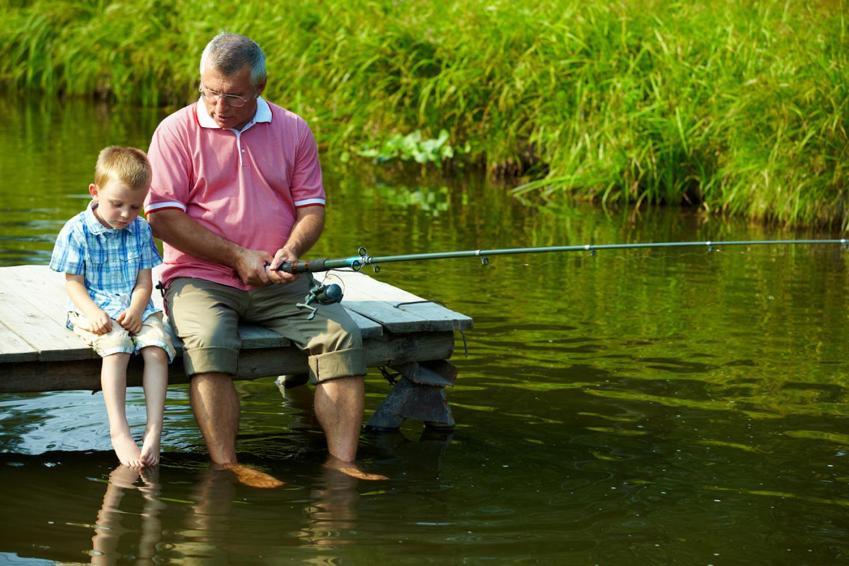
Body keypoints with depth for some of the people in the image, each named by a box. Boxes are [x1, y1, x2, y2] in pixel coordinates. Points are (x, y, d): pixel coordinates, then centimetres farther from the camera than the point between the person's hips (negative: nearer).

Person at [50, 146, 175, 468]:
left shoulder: (140, 230, 9)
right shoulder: (77, 231, -2)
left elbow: (144, 280, 7)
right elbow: (73, 282, -2)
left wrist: (136, 309, -14)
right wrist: (92, 312, -21)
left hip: (136, 310, 4)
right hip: (95, 311, -4)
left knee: (157, 348, -25)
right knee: (115, 347, -34)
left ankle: (154, 430, -29)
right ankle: (119, 432, -38)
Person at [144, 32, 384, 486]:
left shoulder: (292, 130, 10)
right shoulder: (177, 131, 0)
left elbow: (312, 206, 10)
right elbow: (162, 217, -6)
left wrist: (291, 250, -13)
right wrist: (237, 257, -13)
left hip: (279, 281, 3)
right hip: (199, 276, -3)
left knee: (343, 336, -21)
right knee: (209, 343, -34)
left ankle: (342, 460, -20)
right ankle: (225, 467, -31)